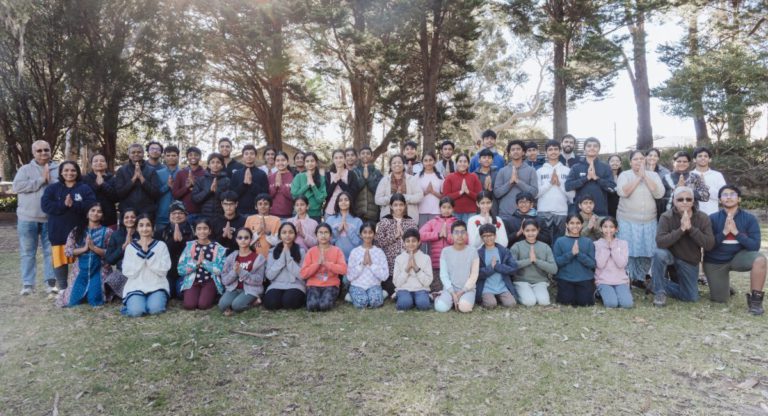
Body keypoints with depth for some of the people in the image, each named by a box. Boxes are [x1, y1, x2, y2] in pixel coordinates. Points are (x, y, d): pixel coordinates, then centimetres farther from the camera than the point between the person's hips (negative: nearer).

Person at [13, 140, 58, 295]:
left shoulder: (58, 170, 7)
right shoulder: (25, 169, 4)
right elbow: (17, 186, -12)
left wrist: (50, 180, -16)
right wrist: (41, 180, -14)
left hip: (50, 218, 0)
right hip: (28, 218, 0)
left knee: (51, 251, 4)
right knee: (27, 252, 5)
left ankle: (50, 282, 12)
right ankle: (27, 284, 13)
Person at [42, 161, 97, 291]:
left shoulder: (85, 188, 5)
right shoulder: (52, 188, 9)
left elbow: (91, 205, -9)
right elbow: (46, 205, -4)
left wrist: (74, 205, -21)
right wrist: (63, 205, -18)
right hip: (59, 232, 1)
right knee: (60, 261, 4)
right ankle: (63, 289, 18)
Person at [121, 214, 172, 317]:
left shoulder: (161, 245, 3)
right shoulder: (130, 247, 6)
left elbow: (163, 270, -8)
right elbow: (128, 272, -5)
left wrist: (148, 253, -14)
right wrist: (142, 252, -13)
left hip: (157, 286, -1)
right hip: (136, 287, 1)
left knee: (155, 309, -29)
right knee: (135, 311, -27)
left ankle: (157, 299, 4)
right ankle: (133, 302, 6)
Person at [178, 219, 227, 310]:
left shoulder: (218, 248, -1)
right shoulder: (189, 246, 3)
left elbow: (221, 270, -9)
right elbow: (180, 269, -1)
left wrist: (204, 261, -17)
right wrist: (197, 263, -16)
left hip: (210, 281, -1)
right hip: (192, 280, 1)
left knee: (203, 304, -23)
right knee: (189, 305, -22)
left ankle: (211, 296, 10)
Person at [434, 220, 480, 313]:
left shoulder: (472, 251, 0)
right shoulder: (445, 251, 1)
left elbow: (474, 276, -2)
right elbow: (443, 275, -2)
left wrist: (462, 292, -10)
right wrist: (453, 293, -12)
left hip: (467, 289, -1)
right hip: (450, 288, 1)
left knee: (464, 307, -31)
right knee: (441, 307, -26)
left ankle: (465, 300, 3)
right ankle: (443, 297, 7)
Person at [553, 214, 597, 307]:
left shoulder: (588, 242, 4)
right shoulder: (560, 241, 1)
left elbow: (592, 263, -3)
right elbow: (556, 262, -6)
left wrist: (579, 254, -17)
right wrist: (571, 253, -17)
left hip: (585, 279, 1)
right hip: (565, 279, 0)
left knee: (585, 302, -13)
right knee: (567, 302, -13)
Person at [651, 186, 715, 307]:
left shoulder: (703, 218, -10)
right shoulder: (666, 217, -16)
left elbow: (709, 245, -20)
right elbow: (660, 242, -29)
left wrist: (691, 228, -30)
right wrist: (681, 229, -35)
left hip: (689, 262, 2)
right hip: (670, 256, -2)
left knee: (691, 298, -1)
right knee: (659, 254, -38)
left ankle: (661, 285, 26)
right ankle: (659, 291, -17)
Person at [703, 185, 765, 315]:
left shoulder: (750, 219, -10)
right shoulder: (712, 218, -11)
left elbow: (755, 246, -16)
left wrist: (736, 232, -25)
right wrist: (724, 232, -24)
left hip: (738, 257, 0)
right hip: (715, 262, 0)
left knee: (760, 259, -33)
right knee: (719, 299, 1)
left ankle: (755, 298, -16)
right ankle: (724, 284, 39)